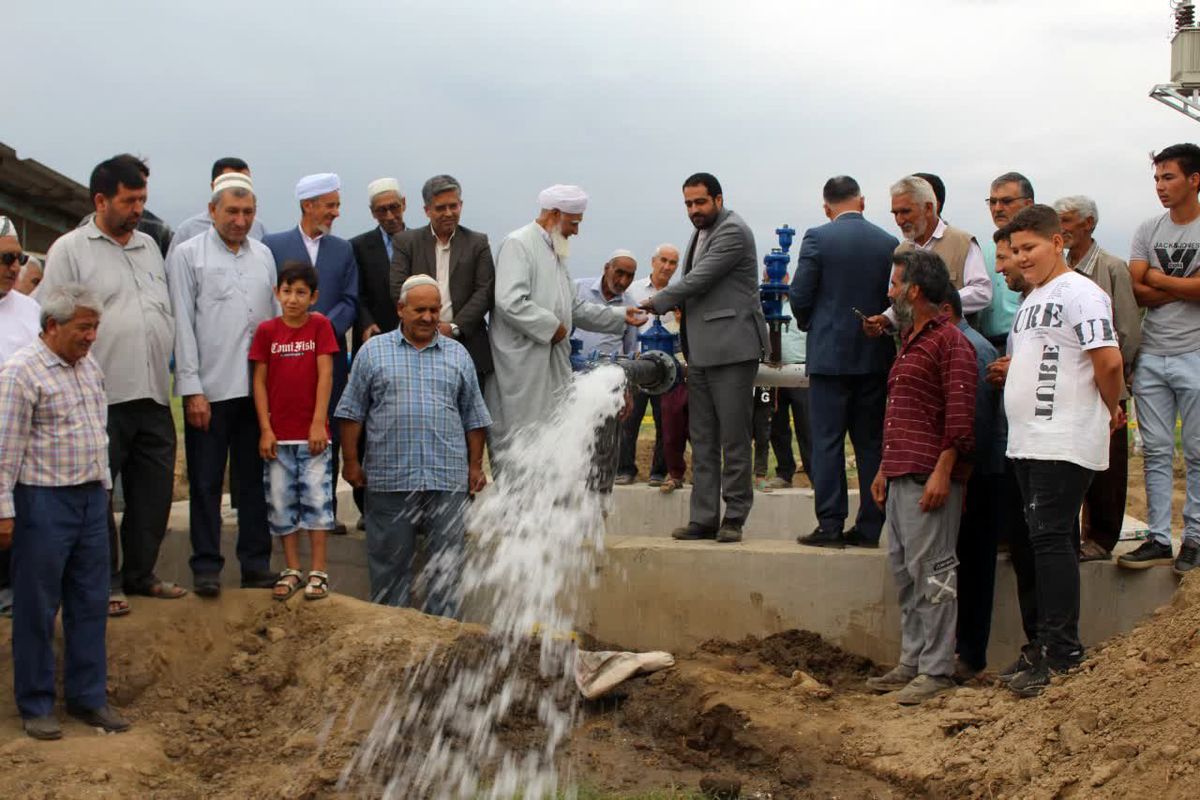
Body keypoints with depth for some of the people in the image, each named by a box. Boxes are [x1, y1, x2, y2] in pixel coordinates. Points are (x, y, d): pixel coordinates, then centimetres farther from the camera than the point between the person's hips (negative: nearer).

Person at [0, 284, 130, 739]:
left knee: (91, 603, 11)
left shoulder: (89, 366, 11)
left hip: (91, 498, 7)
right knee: (38, 608, 3)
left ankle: (88, 697, 21)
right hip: (43, 501, -7)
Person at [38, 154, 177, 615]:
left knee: (154, 492, 10)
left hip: (153, 396, 6)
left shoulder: (149, 247, 16)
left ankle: (139, 574, 24)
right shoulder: (70, 250, -2)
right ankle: (104, 582, 12)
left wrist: (168, 367, 12)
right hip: (101, 400, -6)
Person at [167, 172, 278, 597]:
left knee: (254, 479, 9)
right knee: (206, 482, 2)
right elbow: (182, 325, -5)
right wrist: (192, 388, -10)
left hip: (258, 387, 4)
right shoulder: (188, 255, -1)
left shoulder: (263, 255, 13)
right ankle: (206, 566, 9)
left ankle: (256, 564, 17)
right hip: (209, 389, -4)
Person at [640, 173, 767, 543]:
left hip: (732, 347, -9)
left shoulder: (733, 232, -10)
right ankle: (703, 518, 12)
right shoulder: (701, 234, 19)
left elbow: (698, 280, -15)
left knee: (734, 439, -3)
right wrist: (682, 307, 6)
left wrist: (656, 302, -5)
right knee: (702, 440, 9)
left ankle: (734, 518, 2)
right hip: (701, 352, 9)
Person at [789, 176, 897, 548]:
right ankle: (869, 527, 10)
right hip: (876, 355, 3)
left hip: (830, 353, -3)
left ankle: (830, 526, -1)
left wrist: (807, 323, 13)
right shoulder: (889, 243, 2)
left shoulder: (817, 238, -7)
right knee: (872, 443, 8)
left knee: (827, 441, 0)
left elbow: (800, 296, -7)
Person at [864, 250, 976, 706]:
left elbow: (960, 415, -17)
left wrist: (942, 472, -22)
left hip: (930, 477, -10)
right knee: (903, 570, 12)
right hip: (902, 475, 10)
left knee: (931, 570, -7)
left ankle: (937, 669, -2)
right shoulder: (911, 341, 22)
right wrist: (884, 469, 24)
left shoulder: (949, 341, -10)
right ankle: (912, 663, 19)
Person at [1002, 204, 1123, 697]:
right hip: (1027, 443, 9)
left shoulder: (1079, 293, -10)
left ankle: (1059, 651, -8)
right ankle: (1057, 645, 16)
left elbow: (1108, 361, -17)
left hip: (1064, 444, -9)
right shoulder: (1032, 300, 20)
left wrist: (1110, 411, -5)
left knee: (1052, 540, -11)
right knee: (1044, 543, 10)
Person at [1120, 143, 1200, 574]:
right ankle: (1158, 538, 9)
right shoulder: (1149, 230, 10)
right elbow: (1137, 292, 2)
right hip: (1151, 356, 5)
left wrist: (1156, 277, -3)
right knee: (1156, 452, 5)